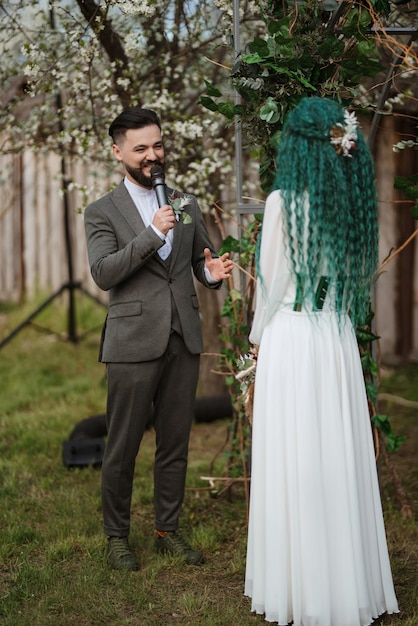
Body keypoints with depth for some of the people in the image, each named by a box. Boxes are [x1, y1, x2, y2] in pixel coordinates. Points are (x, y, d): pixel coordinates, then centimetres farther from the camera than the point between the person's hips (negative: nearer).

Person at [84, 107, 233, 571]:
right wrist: (152, 234, -21)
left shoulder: (187, 205, 13)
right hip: (133, 345, -4)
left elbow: (203, 260, 20)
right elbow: (103, 273, -13)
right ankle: (116, 536, 19)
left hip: (183, 342, 4)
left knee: (175, 444, 11)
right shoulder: (102, 212, -1)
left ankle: (168, 530, 25)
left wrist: (212, 272, -5)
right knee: (122, 447, 3)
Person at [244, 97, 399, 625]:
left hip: (291, 338, -5)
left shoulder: (284, 201, -10)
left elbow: (271, 280, -5)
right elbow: (363, 273, 13)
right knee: (339, 458, 11)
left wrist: (258, 338, 7)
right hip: (339, 340, 5)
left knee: (294, 460, 1)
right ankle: (351, 582, 20)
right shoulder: (353, 200, 6)